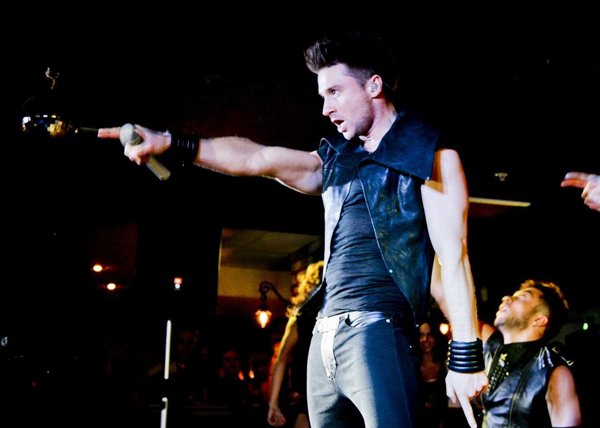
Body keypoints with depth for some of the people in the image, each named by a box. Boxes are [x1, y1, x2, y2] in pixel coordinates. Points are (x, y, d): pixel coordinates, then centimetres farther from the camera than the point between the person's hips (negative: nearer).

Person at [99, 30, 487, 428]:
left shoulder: (429, 154, -1)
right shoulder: (336, 160, 19)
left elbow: (454, 253, -7)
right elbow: (257, 159, 13)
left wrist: (466, 357, -12)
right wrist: (170, 144, 3)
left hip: (378, 332, -7)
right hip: (327, 334, 7)